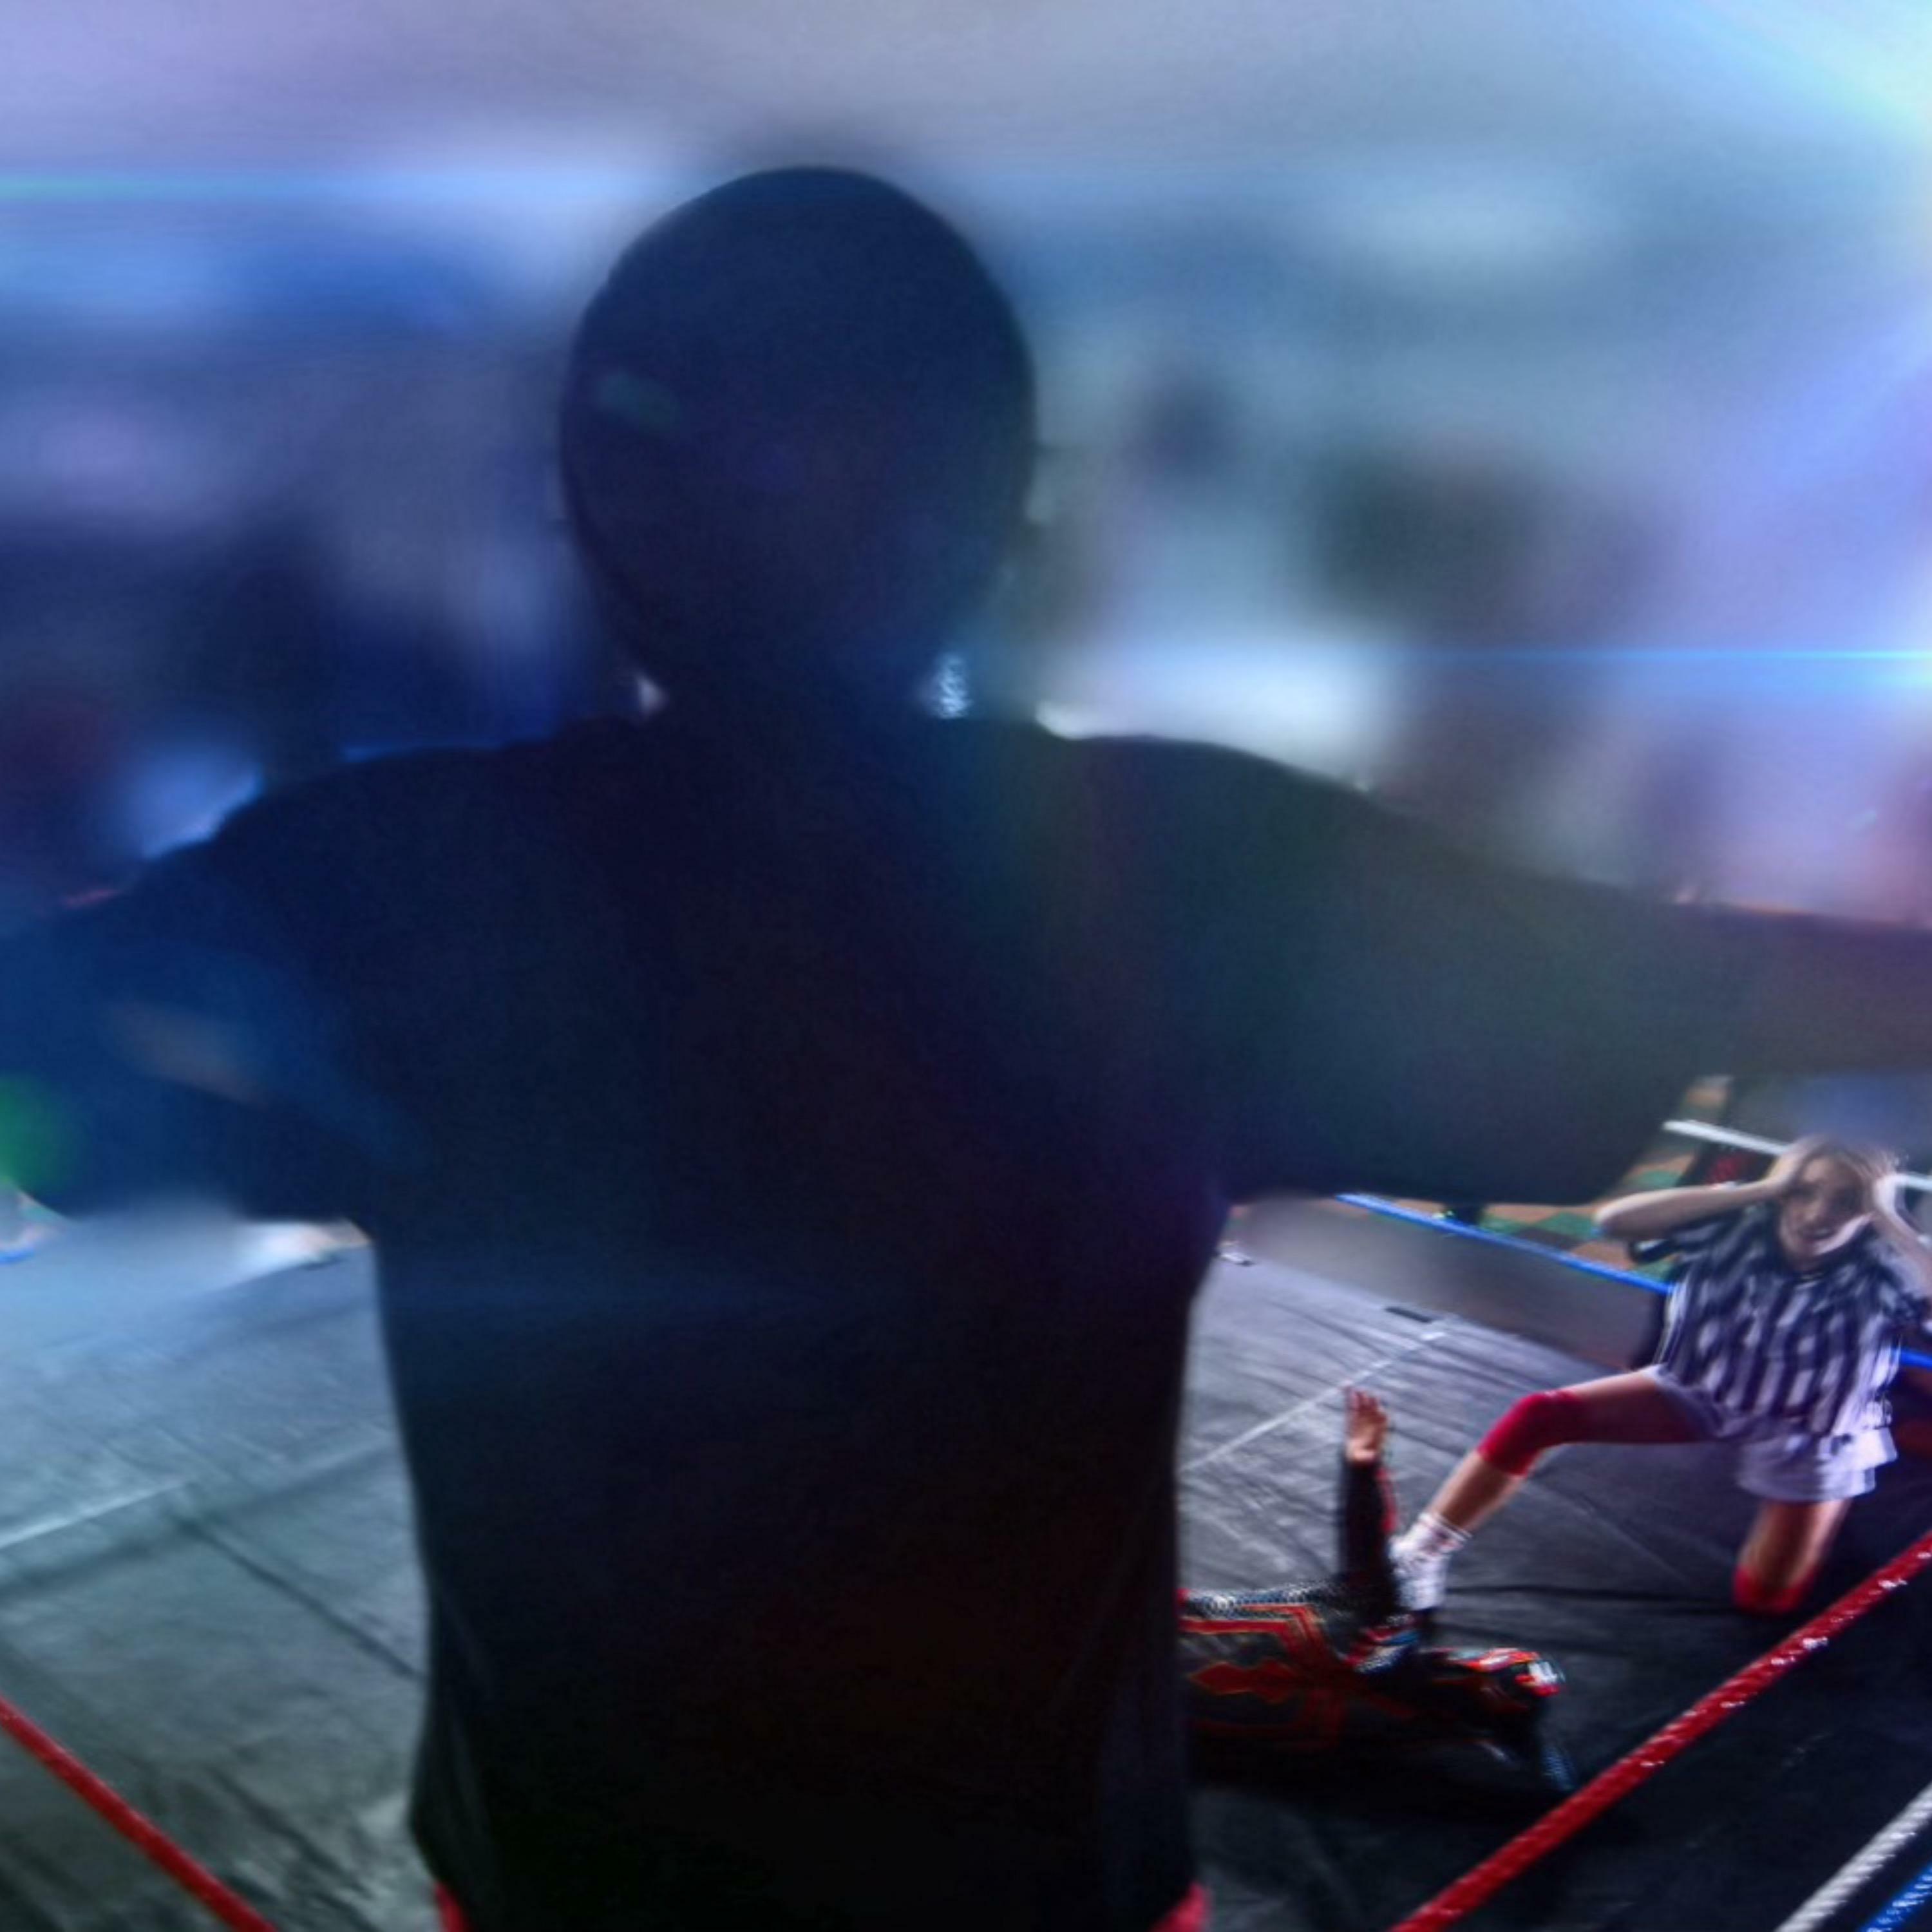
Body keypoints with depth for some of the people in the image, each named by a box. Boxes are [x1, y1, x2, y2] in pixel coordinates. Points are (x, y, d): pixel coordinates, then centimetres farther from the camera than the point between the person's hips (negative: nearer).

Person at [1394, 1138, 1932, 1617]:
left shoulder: (1880, 1274, -28)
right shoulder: (1738, 1233, -23)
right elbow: (1613, 1218, -33)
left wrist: (1887, 1216, -41)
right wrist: (1758, 1189, -34)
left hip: (1810, 1441, -2)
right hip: (1700, 1393, 2)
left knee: (1763, 1601, 0)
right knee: (1540, 1416, -17)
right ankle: (1419, 1559, -10)